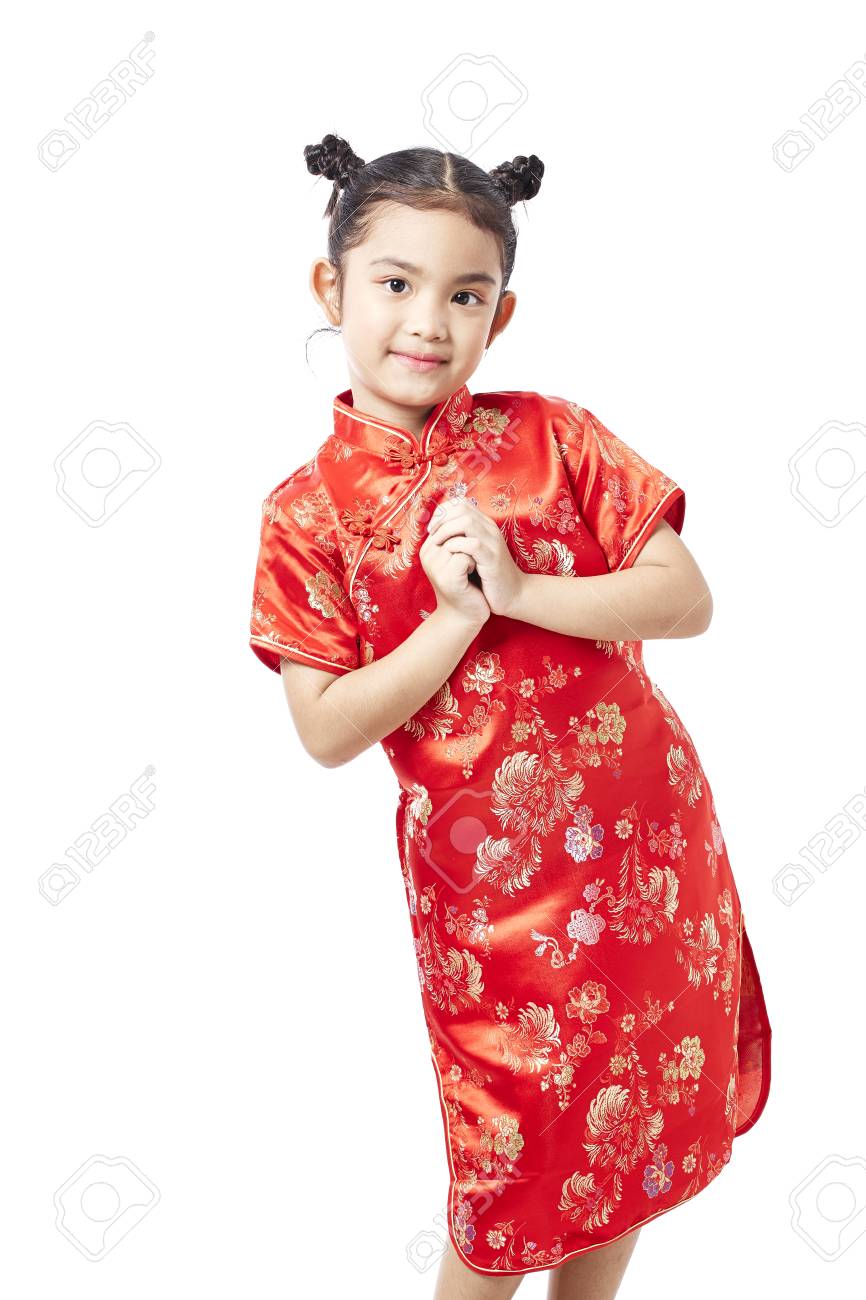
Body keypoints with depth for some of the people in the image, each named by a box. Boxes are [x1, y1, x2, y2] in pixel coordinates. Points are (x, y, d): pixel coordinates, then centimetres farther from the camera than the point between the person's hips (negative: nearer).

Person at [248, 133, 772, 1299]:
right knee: (514, 1162, 13)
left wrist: (518, 589, -20)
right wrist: (455, 618, -21)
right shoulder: (307, 513, -7)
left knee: (634, 1126, 20)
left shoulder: (551, 436, -4)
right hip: (484, 876, -2)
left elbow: (688, 600, -8)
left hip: (647, 837, 3)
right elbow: (327, 732, -11)